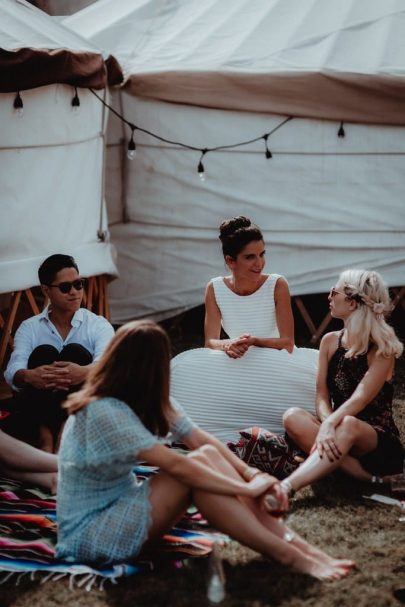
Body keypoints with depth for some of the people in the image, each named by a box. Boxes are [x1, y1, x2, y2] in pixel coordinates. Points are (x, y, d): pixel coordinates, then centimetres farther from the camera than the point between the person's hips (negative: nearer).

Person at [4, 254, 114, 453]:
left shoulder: (99, 325, 3)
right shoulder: (29, 328, 6)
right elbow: (13, 371, -12)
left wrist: (85, 372, -43)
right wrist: (29, 376, -38)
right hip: (40, 411, 1)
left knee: (75, 352, -23)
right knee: (43, 353, -23)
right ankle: (44, 436, -33)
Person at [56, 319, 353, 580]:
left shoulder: (151, 402, 2)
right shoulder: (103, 412, -25)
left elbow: (202, 440, -2)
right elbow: (175, 465, -29)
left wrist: (251, 473, -17)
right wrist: (247, 489, -23)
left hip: (121, 507, 8)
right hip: (89, 533, -8)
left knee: (206, 457, -14)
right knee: (197, 464, -25)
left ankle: (295, 543, -18)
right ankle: (289, 556, -23)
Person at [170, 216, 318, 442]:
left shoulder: (277, 285, -13)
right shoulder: (216, 288, -5)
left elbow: (288, 344, -13)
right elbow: (211, 341, -8)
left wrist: (254, 342, -32)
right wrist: (228, 345, -32)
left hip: (275, 363, -2)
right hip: (237, 367, 2)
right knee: (189, 370, -25)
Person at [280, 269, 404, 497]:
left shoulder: (382, 349, -9)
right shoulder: (330, 341, 7)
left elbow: (360, 399, -23)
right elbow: (322, 396, -1)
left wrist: (331, 425, -41)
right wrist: (328, 425, -24)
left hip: (379, 439, -5)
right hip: (341, 434, 5)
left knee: (348, 425, -40)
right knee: (294, 417, -25)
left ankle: (285, 488, -52)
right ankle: (367, 474, -33)